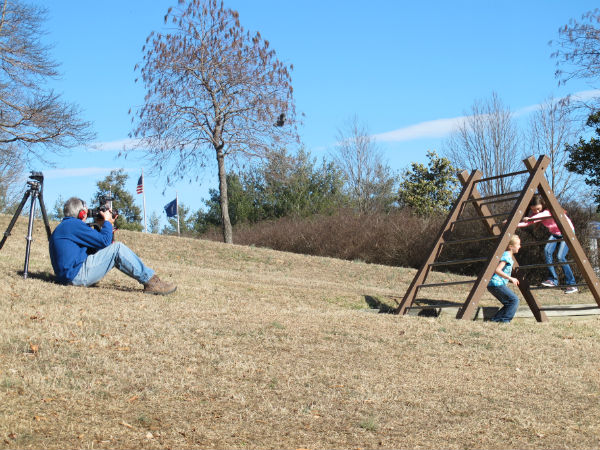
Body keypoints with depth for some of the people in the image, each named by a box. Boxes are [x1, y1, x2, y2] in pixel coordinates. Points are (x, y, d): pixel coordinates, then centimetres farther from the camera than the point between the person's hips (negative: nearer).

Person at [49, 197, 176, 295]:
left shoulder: (63, 226, 21)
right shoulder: (74, 224, -11)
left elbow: (95, 245, 21)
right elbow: (104, 241, -12)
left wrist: (103, 226, 16)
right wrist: (107, 222, 4)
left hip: (69, 276, 10)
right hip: (76, 275, -10)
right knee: (118, 249, -12)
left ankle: (149, 280, 9)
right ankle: (150, 281, -13)